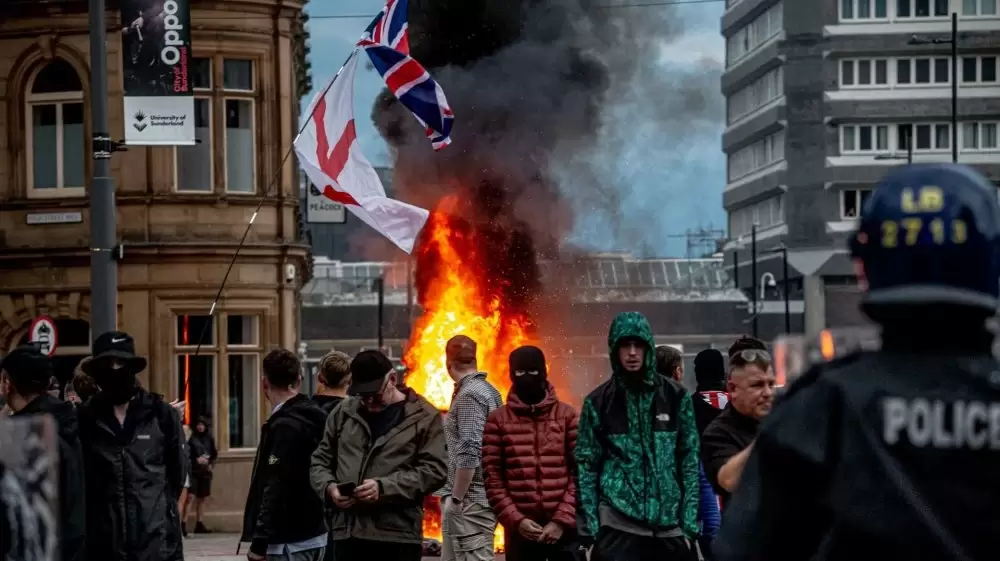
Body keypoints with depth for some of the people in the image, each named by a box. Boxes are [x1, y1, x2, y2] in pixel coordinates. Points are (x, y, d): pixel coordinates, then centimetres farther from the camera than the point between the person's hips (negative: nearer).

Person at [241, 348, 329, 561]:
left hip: (288, 540, -9)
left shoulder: (285, 426, -16)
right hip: (314, 535, 9)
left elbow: (276, 490, -22)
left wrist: (260, 542, -21)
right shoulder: (316, 418, 11)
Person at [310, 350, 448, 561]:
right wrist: (329, 487, -4)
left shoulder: (424, 417, 2)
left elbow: (435, 470, -6)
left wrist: (384, 487, -17)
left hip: (398, 538, -4)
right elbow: (320, 461, 20)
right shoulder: (343, 413, 15)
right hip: (347, 535, 4)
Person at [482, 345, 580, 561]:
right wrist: (515, 520, -10)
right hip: (520, 531, 0)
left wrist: (562, 520, -9)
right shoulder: (498, 420, 6)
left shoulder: (566, 415, 6)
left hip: (563, 529, 0)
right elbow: (492, 478, 2)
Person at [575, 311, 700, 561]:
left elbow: (690, 461, 6)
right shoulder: (599, 402, 4)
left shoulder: (676, 397, 6)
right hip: (617, 526, -2)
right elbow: (586, 465, 4)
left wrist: (690, 524, -1)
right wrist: (590, 527, -4)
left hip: (669, 526, 2)